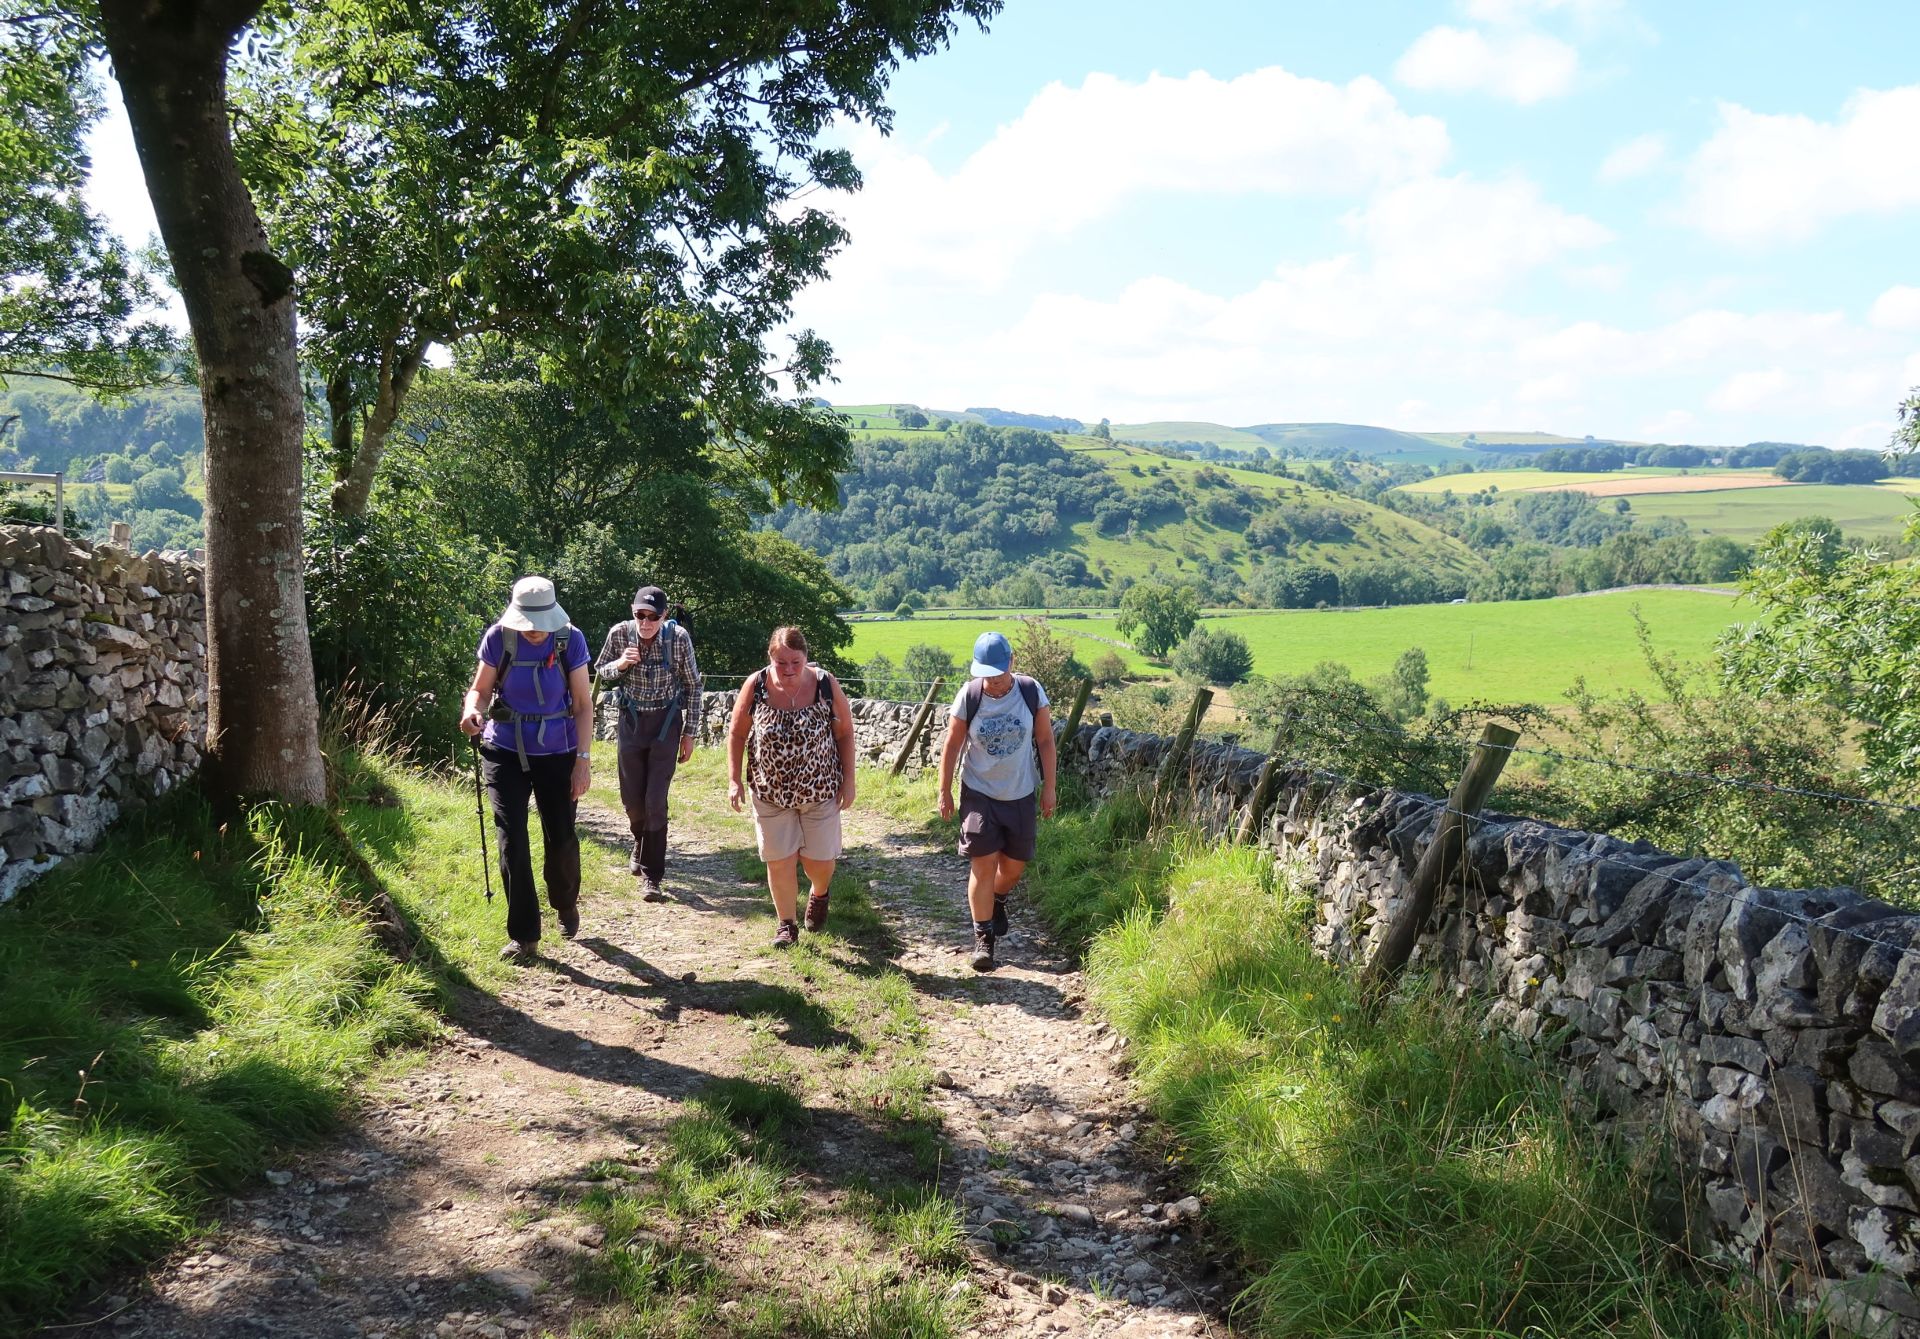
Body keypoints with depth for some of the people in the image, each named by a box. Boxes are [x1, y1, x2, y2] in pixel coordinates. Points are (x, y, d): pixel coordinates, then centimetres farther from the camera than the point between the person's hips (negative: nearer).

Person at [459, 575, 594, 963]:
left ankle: (566, 904, 37)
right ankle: (523, 934, 6)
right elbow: (481, 688, 1)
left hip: (557, 753, 0)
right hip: (506, 751, 0)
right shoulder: (498, 638, -12)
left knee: (561, 837, 5)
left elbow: (582, 704, -5)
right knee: (511, 841, -6)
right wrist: (472, 710, -23)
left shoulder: (570, 640, -12)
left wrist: (584, 759, -10)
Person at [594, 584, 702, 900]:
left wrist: (690, 733, -3)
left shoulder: (679, 637, -15)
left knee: (656, 801, -8)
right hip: (631, 720, 3)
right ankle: (641, 845, 43)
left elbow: (692, 685, -4)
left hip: (666, 723, -2)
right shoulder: (619, 633, -11)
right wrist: (620, 664, -19)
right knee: (631, 798, 11)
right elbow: (600, 671, 4)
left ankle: (652, 876, -1)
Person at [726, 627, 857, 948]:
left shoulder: (825, 685, -13)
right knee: (779, 860, 3)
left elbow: (845, 732, -3)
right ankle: (787, 924, 23)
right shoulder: (755, 687, -12)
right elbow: (737, 734, -1)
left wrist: (848, 780, -3)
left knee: (819, 860, 8)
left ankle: (819, 893, 43)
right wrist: (734, 780, -5)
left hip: (820, 790, 0)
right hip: (771, 792, 0)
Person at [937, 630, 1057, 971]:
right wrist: (945, 792, 1)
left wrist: (1049, 788, 0)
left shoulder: (1031, 691, -11)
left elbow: (1045, 741, -1)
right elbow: (952, 745, -3)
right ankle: (983, 937, 3)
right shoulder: (969, 696, -14)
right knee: (983, 864, -8)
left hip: (1020, 794, 2)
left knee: (1014, 865, 12)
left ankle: (996, 901, 44)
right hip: (979, 793, -2)